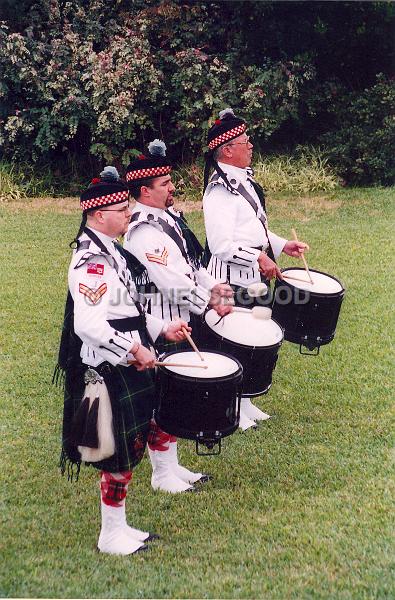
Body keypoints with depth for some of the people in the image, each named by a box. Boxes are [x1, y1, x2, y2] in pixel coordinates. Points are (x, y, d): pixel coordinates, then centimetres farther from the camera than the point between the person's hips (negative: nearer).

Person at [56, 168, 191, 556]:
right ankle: (111, 535, 15)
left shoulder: (109, 251, 12)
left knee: (130, 447, 16)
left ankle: (118, 526, 29)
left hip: (125, 368, 10)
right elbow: (90, 325, -30)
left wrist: (162, 329, 10)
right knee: (120, 453, 0)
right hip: (109, 373, -10)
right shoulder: (91, 262, -21)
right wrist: (134, 349, -24)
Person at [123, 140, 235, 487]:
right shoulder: (143, 231, -22)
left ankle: (173, 465, 32)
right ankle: (162, 474, 17)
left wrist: (212, 287, 2)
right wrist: (210, 302, -17)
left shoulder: (169, 216, 10)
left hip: (182, 323, 10)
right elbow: (170, 281, -26)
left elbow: (191, 263, 17)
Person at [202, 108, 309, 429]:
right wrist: (259, 259, -24)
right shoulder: (221, 189, -19)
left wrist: (282, 245, 10)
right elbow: (222, 245, -25)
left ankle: (243, 401, 33)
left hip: (253, 277, 10)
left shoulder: (244, 180, 12)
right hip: (231, 279, -10)